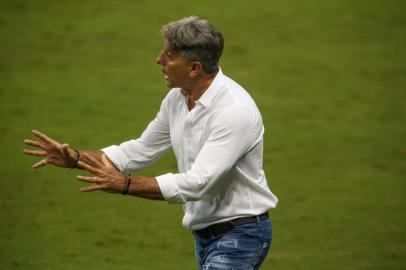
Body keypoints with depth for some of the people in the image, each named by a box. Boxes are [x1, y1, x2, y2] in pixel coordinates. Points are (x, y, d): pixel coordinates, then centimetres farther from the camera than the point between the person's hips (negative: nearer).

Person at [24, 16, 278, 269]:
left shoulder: (236, 110, -25)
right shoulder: (177, 98, 2)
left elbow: (197, 184, -30)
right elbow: (141, 151, 15)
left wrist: (125, 184, -30)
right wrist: (76, 158, 3)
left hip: (240, 237, -9)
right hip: (205, 236, 9)